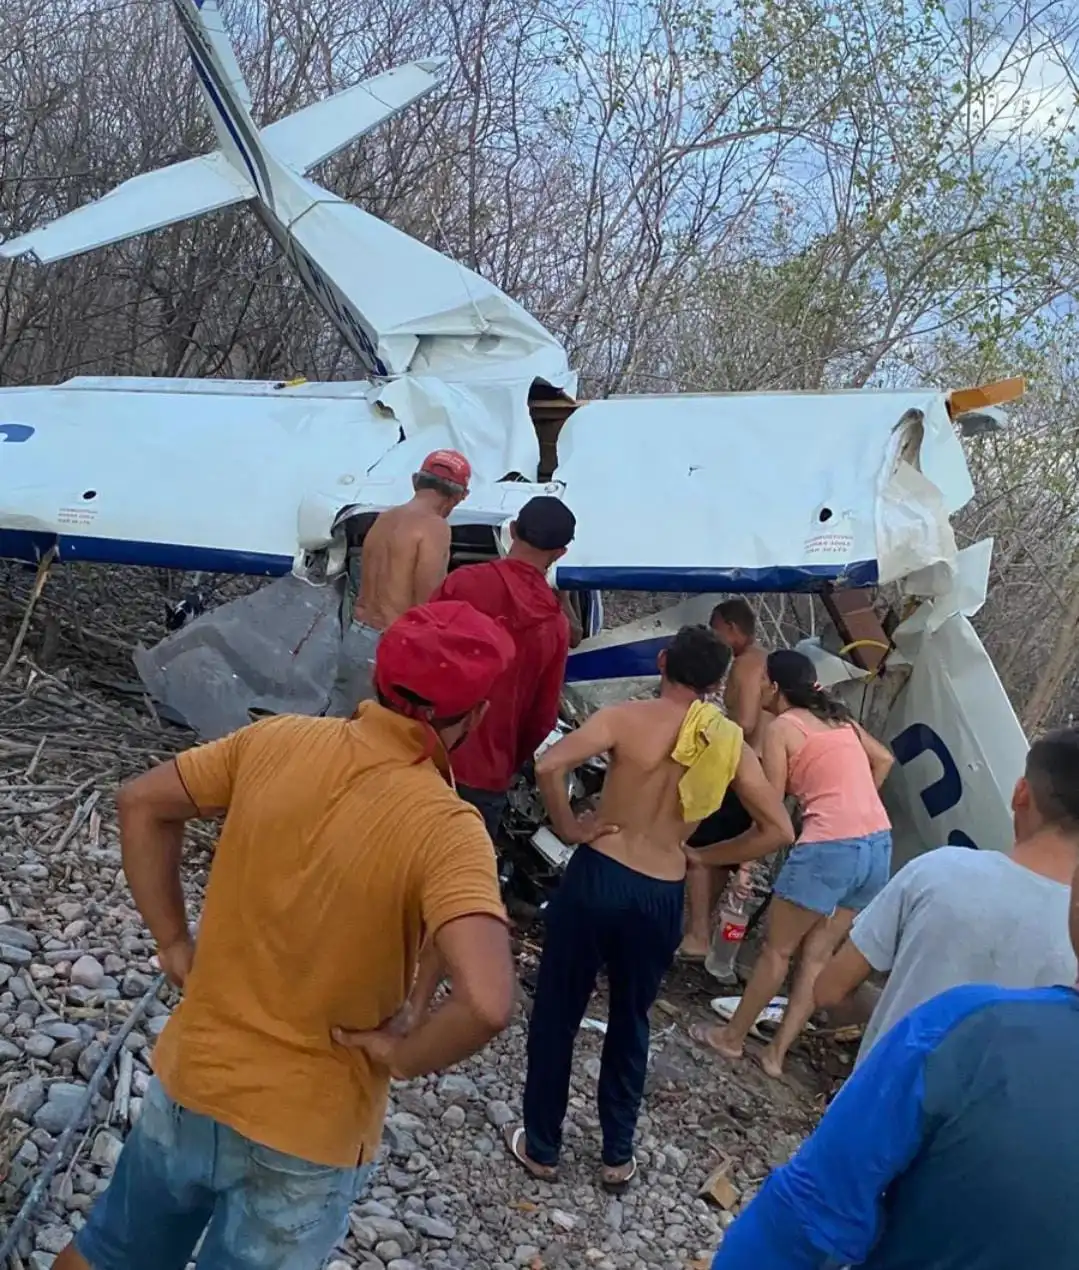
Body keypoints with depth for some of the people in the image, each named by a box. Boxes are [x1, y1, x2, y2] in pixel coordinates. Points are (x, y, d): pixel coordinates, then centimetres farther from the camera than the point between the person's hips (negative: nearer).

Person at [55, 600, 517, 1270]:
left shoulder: (277, 741, -11)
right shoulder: (446, 829, -26)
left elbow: (143, 804, 1)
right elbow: (487, 1003, -38)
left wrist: (174, 942, 4)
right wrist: (405, 1056, -19)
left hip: (193, 1077, 4)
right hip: (310, 1132, -4)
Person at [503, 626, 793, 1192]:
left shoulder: (628, 716, -11)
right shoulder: (732, 745, 0)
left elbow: (549, 765, -25)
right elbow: (779, 831, 2)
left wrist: (569, 827, -9)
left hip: (598, 875, -3)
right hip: (662, 896, 3)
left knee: (557, 1011, 14)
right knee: (631, 1021, 22)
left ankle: (540, 1146, 27)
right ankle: (618, 1156, 32)